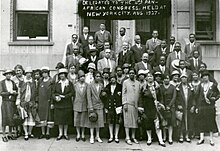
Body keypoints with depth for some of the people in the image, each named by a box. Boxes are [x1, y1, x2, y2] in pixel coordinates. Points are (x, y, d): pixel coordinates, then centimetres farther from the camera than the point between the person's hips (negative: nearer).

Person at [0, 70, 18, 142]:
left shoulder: (13, 83, 11)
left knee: (11, 119, 5)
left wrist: (15, 92, -10)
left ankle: (10, 135, 14)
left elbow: (17, 91, 11)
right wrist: (9, 92, -13)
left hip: (13, 103, 4)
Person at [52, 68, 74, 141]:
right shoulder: (57, 84, 9)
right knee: (59, 119, 3)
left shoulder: (69, 83, 1)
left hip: (67, 104, -2)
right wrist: (55, 97, -14)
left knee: (66, 119, 4)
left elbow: (72, 93, -6)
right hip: (58, 104, 2)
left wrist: (64, 96, -16)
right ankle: (60, 133, 13)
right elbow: (53, 92, 6)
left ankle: (65, 133, 15)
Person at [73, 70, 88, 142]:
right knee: (77, 120, 4)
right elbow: (73, 95, 4)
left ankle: (83, 135, 18)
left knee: (83, 120, 6)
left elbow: (88, 95, 3)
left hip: (84, 105, 0)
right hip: (77, 105, 0)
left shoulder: (87, 85, 1)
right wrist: (73, 104, 0)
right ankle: (78, 134, 17)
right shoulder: (75, 85, 0)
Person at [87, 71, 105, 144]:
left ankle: (97, 136, 16)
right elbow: (89, 97, -8)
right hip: (92, 105, -3)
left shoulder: (101, 85, 8)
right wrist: (91, 107, -12)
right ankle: (92, 137, 9)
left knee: (99, 121, 6)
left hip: (99, 105, 4)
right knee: (92, 121, 1)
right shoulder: (90, 85, -4)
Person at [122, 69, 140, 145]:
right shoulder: (125, 82, 4)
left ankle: (133, 137, 15)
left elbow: (139, 94, 12)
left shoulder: (138, 83, 13)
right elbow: (123, 93, 0)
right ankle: (127, 138, -2)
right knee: (127, 120, -4)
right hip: (128, 104, -4)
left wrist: (139, 104, 6)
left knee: (135, 121, 6)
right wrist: (124, 103, -8)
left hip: (135, 104, 4)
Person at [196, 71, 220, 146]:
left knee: (211, 122, 1)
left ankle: (211, 139, 9)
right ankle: (201, 138, 7)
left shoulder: (213, 85, 2)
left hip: (210, 106, -2)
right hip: (201, 106, 2)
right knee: (201, 122, 1)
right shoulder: (200, 85, 7)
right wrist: (197, 107, 3)